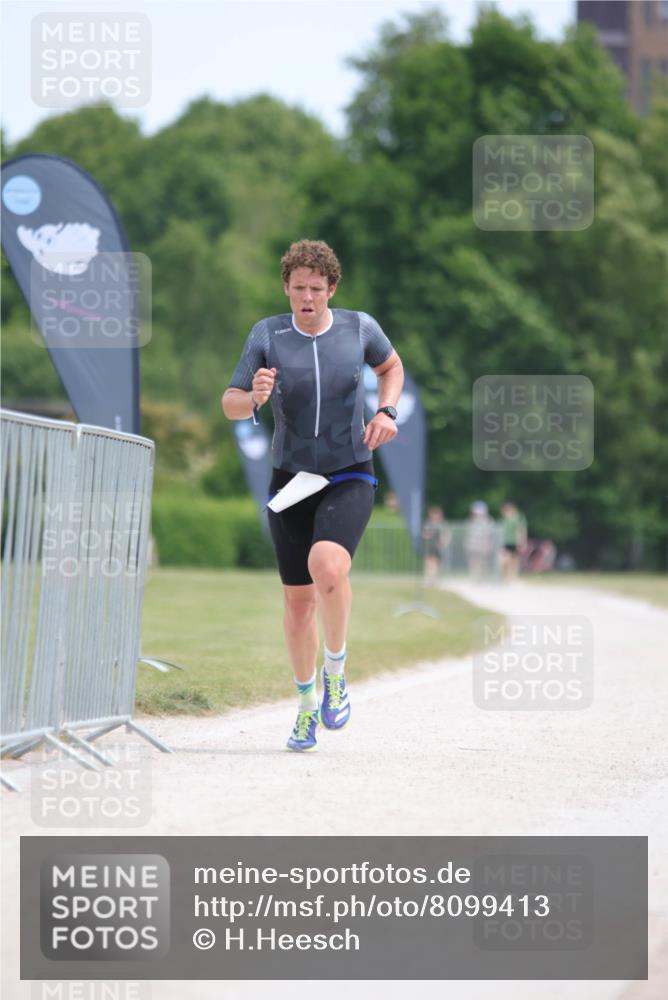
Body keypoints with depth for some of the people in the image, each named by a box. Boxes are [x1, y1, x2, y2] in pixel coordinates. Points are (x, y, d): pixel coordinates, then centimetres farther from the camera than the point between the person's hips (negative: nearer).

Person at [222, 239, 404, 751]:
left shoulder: (359, 327, -4)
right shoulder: (268, 335, -5)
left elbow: (391, 366, 17)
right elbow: (230, 405, -5)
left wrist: (386, 411, -1)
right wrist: (254, 398, -27)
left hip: (350, 477, -2)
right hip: (292, 477, 2)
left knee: (327, 566, -29)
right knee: (298, 597, 7)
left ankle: (335, 671, -6)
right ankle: (307, 703, 27)